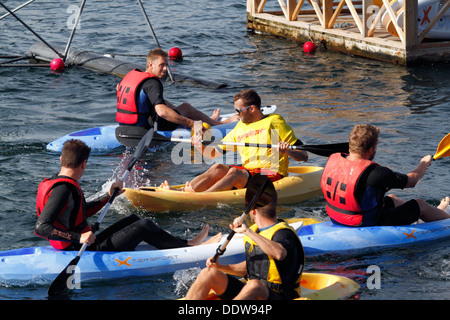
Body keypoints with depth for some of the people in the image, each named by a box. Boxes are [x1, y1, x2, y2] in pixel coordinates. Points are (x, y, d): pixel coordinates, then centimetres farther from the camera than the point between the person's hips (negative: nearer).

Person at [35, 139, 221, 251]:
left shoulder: (55, 183, 10)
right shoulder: (62, 189, -22)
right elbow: (40, 227, -31)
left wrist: (108, 196, 22)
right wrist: (79, 237, -36)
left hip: (84, 246, 11)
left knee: (133, 220, 20)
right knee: (144, 226, -5)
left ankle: (185, 244, 23)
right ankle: (191, 250, 11)